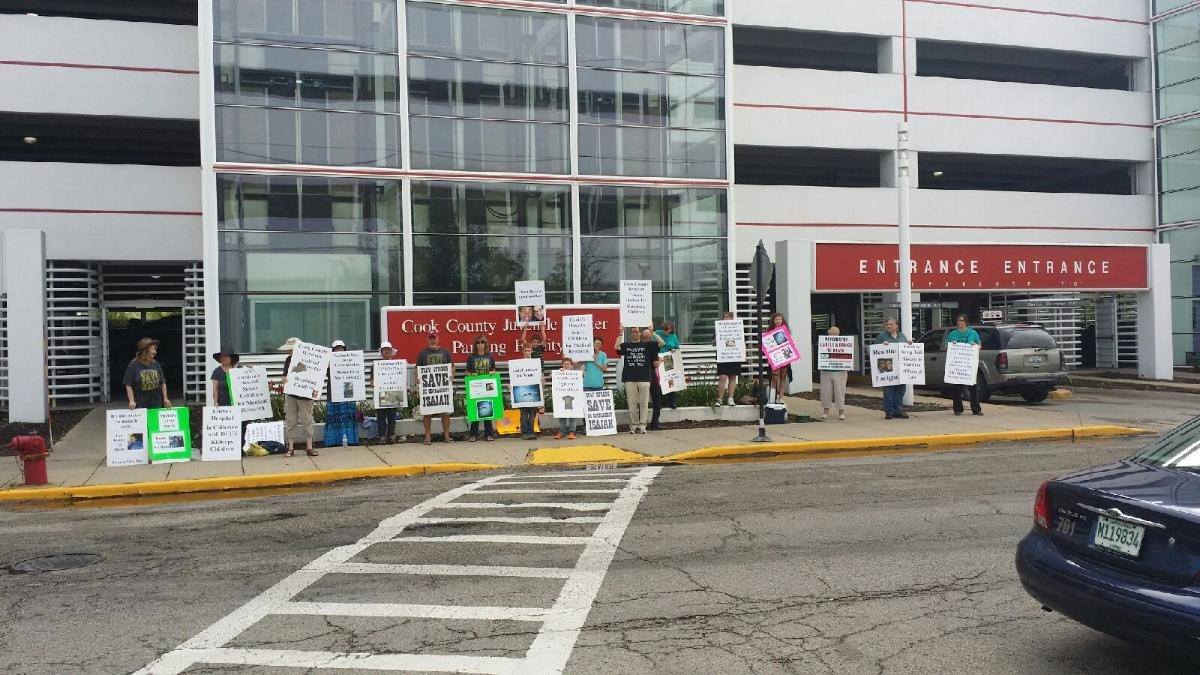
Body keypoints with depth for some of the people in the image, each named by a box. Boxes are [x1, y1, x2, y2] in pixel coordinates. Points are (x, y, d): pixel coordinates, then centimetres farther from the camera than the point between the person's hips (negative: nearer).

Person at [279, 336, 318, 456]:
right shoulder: (289, 360, 8)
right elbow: (285, 376, 9)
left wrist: (315, 389, -19)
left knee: (307, 419, 3)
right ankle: (291, 448, 10)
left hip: (305, 395, -4)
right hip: (290, 394, 4)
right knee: (290, 420, 5)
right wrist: (285, 380, -15)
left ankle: (309, 447, 11)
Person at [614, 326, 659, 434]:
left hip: (644, 378, -1)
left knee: (644, 403, 0)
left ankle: (642, 425, 6)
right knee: (632, 403, 3)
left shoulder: (647, 345, 8)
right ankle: (633, 425, 10)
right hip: (629, 379, 1)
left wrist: (652, 333, -6)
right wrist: (620, 333, -6)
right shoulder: (626, 345, 10)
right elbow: (617, 347, -9)